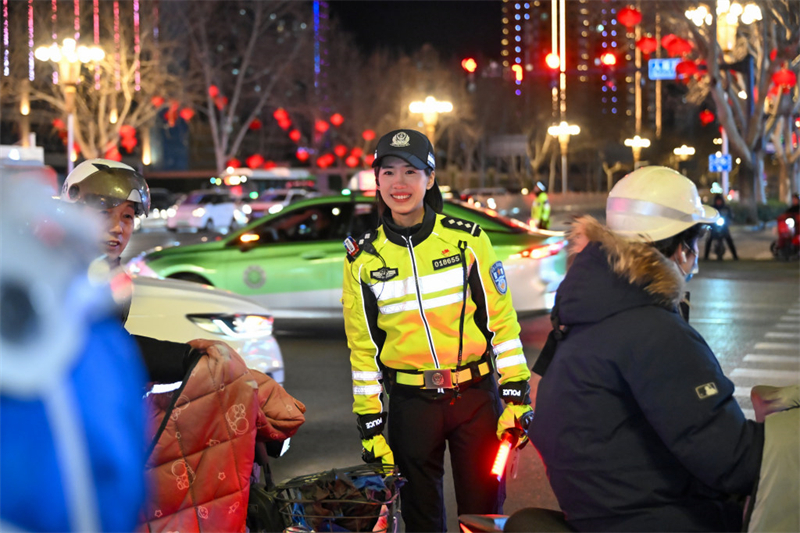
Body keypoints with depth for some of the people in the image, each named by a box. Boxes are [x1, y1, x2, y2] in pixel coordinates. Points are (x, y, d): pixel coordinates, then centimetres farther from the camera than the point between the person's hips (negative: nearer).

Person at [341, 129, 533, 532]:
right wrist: (370, 425, 3)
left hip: (475, 395, -1)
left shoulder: (468, 239, -3)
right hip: (411, 403, 1)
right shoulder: (363, 258, 1)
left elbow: (501, 320, 0)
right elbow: (363, 345, 4)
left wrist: (517, 395, -4)